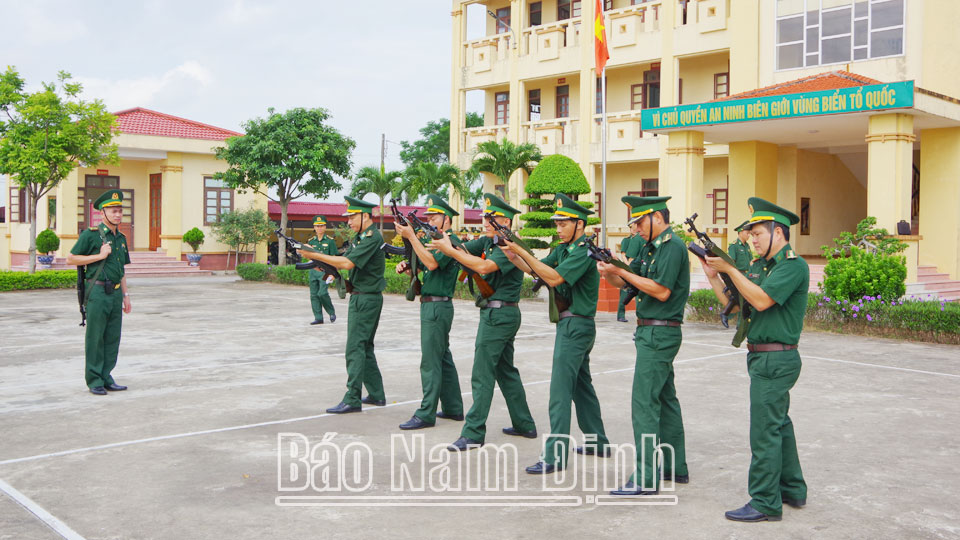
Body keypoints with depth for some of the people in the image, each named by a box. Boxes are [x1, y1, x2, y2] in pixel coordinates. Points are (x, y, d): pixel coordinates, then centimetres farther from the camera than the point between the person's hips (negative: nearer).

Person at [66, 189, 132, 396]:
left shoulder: (121, 238, 16)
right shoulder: (91, 235, -4)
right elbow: (71, 259, -5)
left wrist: (126, 296, 17)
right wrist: (99, 256, -12)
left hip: (115, 293, 7)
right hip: (98, 291, -7)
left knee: (113, 338, 7)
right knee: (95, 337, -2)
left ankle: (106, 378, 14)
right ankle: (94, 381, 5)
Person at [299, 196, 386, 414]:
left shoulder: (372, 237, -16)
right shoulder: (360, 237, 15)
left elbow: (348, 263, -23)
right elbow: (343, 259, 10)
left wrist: (316, 255, -20)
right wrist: (322, 263, -8)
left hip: (366, 299, -10)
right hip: (362, 297, 10)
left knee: (355, 349, -9)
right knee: (365, 348, 15)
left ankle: (352, 400, -7)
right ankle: (376, 394, 22)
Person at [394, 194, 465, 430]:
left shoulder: (451, 241, -13)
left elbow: (432, 263, -27)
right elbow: (424, 267, 19)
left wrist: (411, 236, -26)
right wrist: (407, 266, -2)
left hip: (437, 307, -11)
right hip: (431, 306, 11)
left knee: (430, 361, -8)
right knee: (443, 358, 15)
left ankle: (426, 414, -5)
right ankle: (453, 408, 23)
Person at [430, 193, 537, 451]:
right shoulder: (488, 241, 12)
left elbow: (484, 267, -28)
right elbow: (464, 248, 5)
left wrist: (449, 250, -27)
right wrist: (446, 239, -16)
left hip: (499, 315, -10)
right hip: (499, 315, 10)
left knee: (482, 374, -8)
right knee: (506, 371, 17)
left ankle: (473, 434, -5)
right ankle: (524, 425, 26)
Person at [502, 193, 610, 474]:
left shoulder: (584, 252, -17)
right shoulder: (563, 248, 11)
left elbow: (554, 278, -27)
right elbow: (536, 269, 8)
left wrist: (521, 251, -27)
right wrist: (512, 255, -9)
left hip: (576, 327, -10)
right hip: (571, 325, 10)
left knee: (560, 390, -11)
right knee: (581, 385, 19)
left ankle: (555, 456, -9)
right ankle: (598, 442, 31)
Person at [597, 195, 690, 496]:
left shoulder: (673, 246, -14)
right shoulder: (651, 247, 15)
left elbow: (662, 291, -22)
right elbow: (622, 283, 14)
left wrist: (622, 271, -19)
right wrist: (609, 272, -7)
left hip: (659, 334, -10)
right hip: (651, 333, 10)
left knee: (644, 403, -10)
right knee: (665, 398, 15)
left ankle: (646, 479, -8)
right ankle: (676, 468, 25)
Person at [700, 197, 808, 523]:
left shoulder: (793, 265, -14)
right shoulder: (758, 265, 13)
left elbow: (761, 300, -25)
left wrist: (729, 268, -18)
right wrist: (713, 275, 3)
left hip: (775, 360, -10)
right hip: (763, 358, 10)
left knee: (765, 431, -6)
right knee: (779, 424, 18)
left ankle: (765, 504, 0)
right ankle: (792, 490, 30)